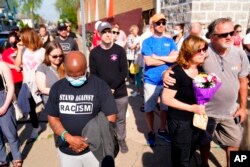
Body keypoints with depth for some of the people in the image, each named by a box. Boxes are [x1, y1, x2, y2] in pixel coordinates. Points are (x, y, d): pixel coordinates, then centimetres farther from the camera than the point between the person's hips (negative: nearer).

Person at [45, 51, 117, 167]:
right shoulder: (57, 88, -3)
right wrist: (68, 138, -14)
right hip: (66, 151, 3)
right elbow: (52, 118, 1)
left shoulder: (100, 86, -12)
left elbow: (110, 118, -11)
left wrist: (89, 140, -16)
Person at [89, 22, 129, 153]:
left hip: (120, 92, 0)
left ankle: (121, 140, 36)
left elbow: (124, 72, -7)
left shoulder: (119, 50, -3)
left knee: (120, 119, 14)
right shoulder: (94, 52, -1)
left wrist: (113, 87, -16)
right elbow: (93, 75, -1)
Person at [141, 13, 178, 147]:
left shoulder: (170, 41, 6)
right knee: (149, 108, 8)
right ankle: (151, 132, 28)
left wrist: (157, 57, -14)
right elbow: (148, 61, -16)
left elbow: (175, 57, -9)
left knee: (165, 107, 16)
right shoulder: (147, 42, -4)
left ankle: (162, 130, 36)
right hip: (151, 81, -3)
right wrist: (167, 59, -8)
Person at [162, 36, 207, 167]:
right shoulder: (177, 72, -23)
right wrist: (191, 108, -24)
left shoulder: (202, 69, -1)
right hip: (179, 121, -7)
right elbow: (166, 99, -23)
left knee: (190, 152, 28)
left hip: (197, 119, 7)